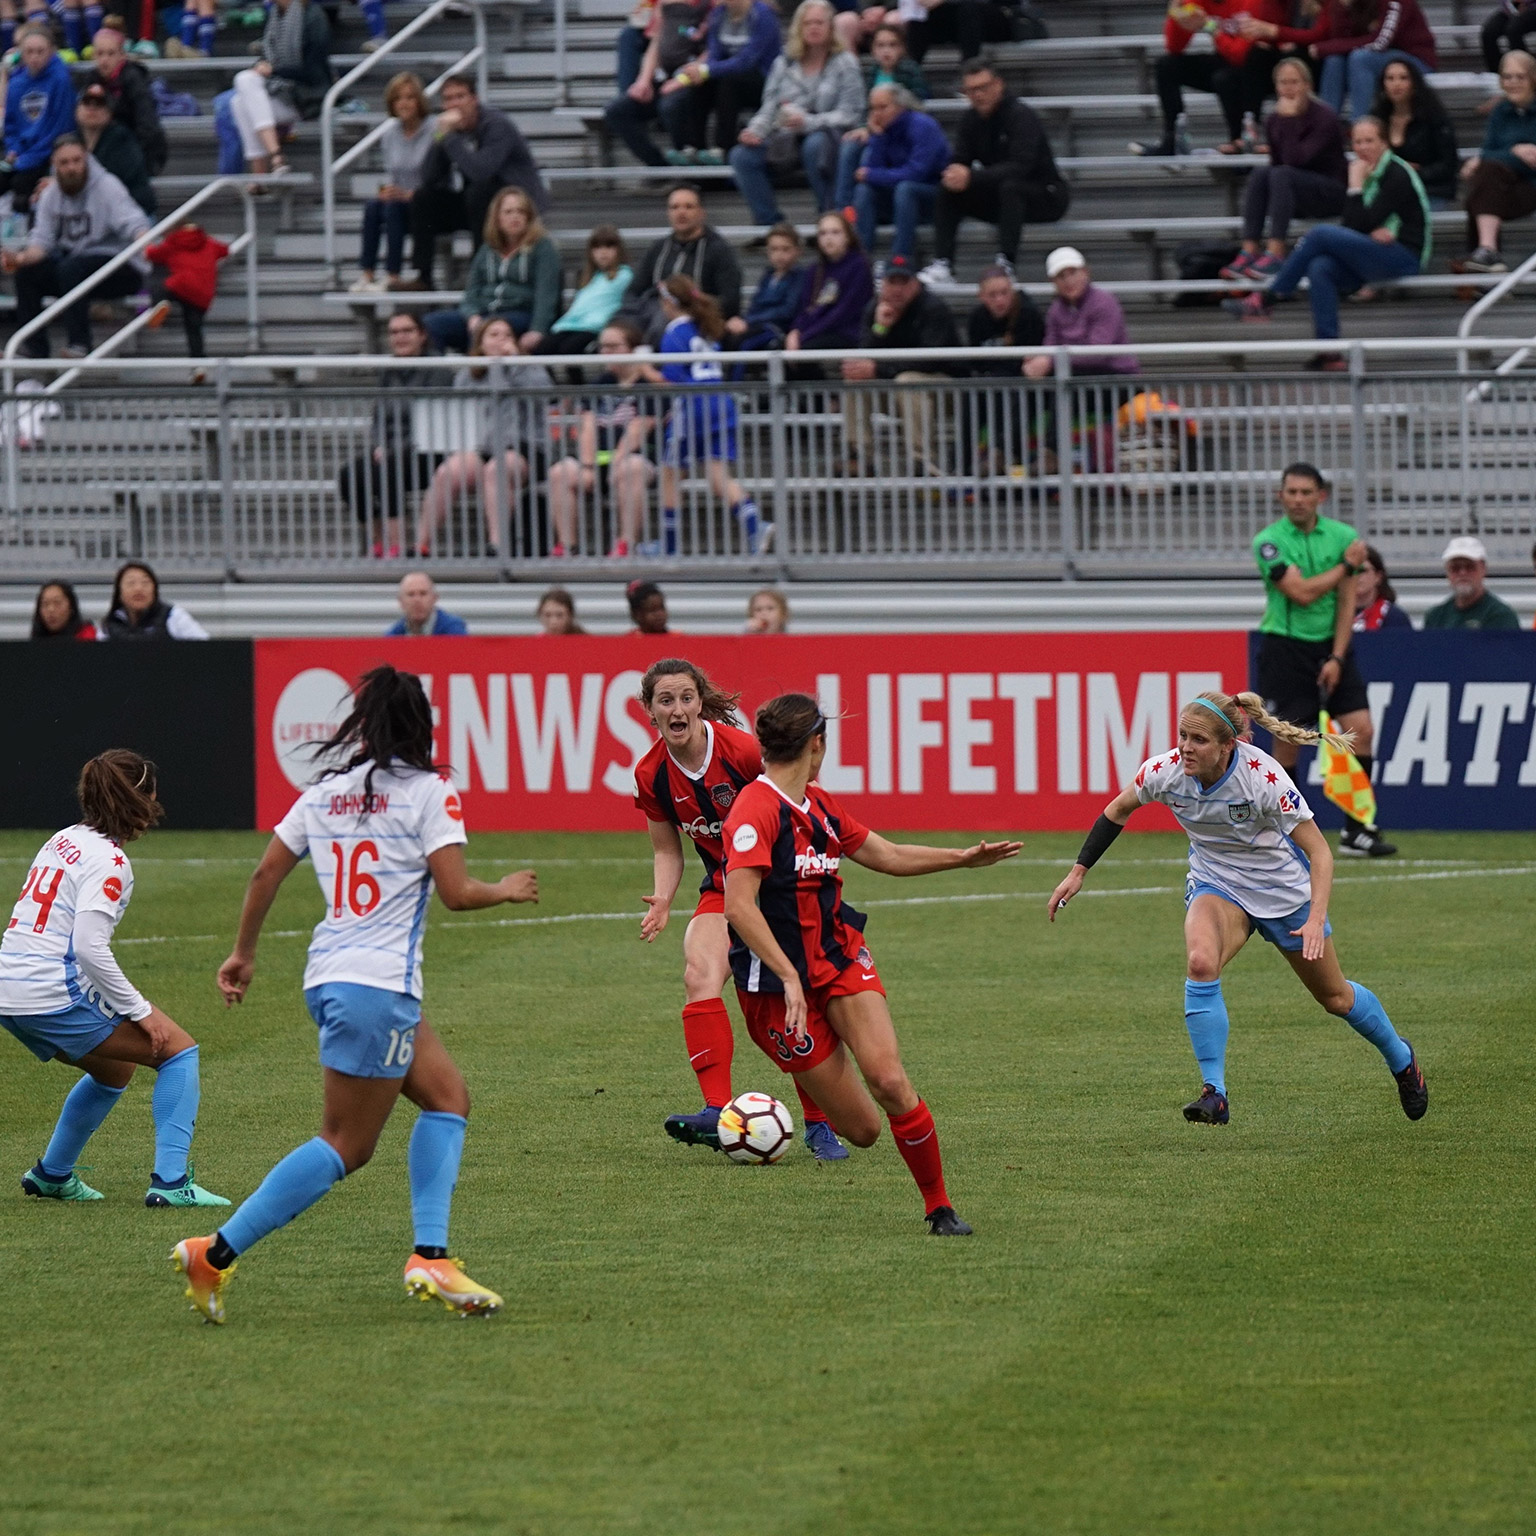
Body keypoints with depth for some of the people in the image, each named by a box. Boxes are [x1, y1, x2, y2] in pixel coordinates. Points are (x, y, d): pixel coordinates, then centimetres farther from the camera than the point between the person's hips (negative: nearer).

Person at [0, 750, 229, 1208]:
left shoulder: (63, 841, 15)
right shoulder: (108, 860, -11)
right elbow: (90, 948, -20)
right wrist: (140, 1010, -13)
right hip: (54, 996, -9)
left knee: (115, 1067, 29)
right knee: (178, 1049, 1)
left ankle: (52, 1174, 34)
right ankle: (170, 1182, -9)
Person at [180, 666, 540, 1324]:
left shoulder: (325, 793, 11)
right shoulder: (429, 791, -6)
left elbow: (265, 874, 12)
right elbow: (457, 892, -11)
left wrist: (242, 953, 24)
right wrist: (507, 890, 9)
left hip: (328, 977, 8)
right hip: (377, 985, -8)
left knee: (449, 1097, 15)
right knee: (344, 1147, -4)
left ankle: (430, 1258, 5)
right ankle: (215, 1255, -11)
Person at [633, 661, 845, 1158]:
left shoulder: (742, 750, -21)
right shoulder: (651, 776, -6)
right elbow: (667, 850, 8)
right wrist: (662, 900, -11)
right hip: (723, 888, 3)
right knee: (699, 975, -23)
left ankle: (820, 1123, 10)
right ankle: (717, 1111, -32)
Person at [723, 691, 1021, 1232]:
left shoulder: (818, 805, 10)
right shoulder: (756, 809, -17)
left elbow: (886, 855, 24)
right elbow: (739, 907, -26)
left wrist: (962, 857, 20)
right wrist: (789, 977, -31)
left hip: (840, 958, 6)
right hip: (778, 984, -6)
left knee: (889, 1080, -18)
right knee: (861, 1129, -4)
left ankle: (939, 1207, -4)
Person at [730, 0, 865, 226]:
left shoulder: (844, 63, 2)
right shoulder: (784, 63, 14)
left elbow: (849, 114, -7)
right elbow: (769, 108, 12)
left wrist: (808, 122, -21)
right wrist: (755, 131, -10)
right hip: (786, 140, 4)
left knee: (815, 144, -39)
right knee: (742, 155, -20)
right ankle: (768, 221, -14)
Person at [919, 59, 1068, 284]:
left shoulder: (1021, 116, -20)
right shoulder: (970, 119, 2)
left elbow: (1020, 166, -32)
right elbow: (959, 161, -3)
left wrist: (971, 177, -40)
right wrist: (954, 176, -30)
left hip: (1045, 196, -7)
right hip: (999, 199, 7)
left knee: (1010, 186, -37)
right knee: (948, 190, -9)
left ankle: (1006, 263, -41)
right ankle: (942, 264, -19)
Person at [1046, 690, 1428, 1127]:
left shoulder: (1264, 777, -32)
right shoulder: (1165, 771, -22)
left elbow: (1319, 851, -27)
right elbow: (1117, 811, 0)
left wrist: (1316, 918, -39)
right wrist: (1078, 872, -2)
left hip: (1284, 889, -2)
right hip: (1216, 886, 2)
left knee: (1335, 997, 14)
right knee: (1201, 963, -31)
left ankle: (1401, 1059, 44)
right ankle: (1214, 1093, -24)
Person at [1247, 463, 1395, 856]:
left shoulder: (1342, 536, 3)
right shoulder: (1269, 541, -8)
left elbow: (1346, 602, 1)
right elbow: (1302, 592, -18)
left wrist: (1337, 658, -7)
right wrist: (1346, 565, -9)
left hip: (1332, 646, 3)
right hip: (1285, 647, -3)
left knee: (1361, 730, -8)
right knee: (1287, 740, -4)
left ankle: (1356, 830, -3)